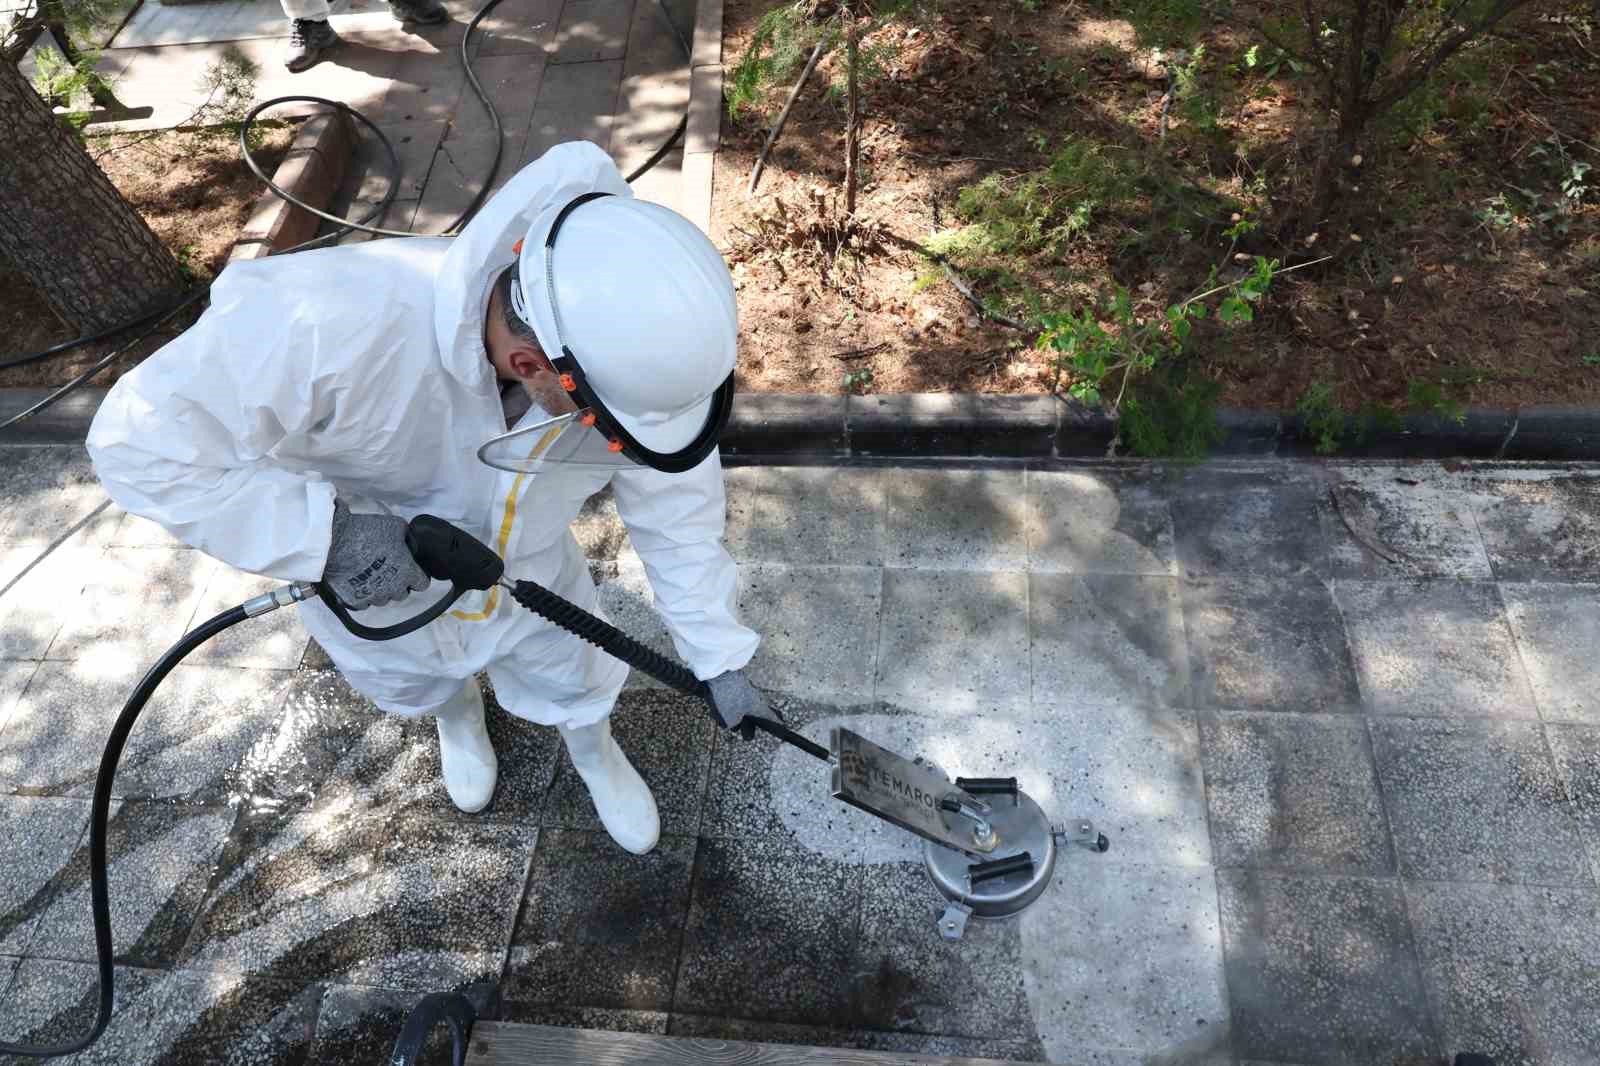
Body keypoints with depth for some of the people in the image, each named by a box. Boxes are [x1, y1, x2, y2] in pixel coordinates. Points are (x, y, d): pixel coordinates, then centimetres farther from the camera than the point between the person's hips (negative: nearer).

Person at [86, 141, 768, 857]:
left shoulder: (623, 346, -33)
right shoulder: (331, 322, -46)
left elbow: (678, 511, -17)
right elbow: (142, 440, -34)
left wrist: (719, 657, -11)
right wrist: (324, 532, -43)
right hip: (378, 596, -1)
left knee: (579, 684, 26)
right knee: (419, 687, 32)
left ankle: (593, 751, 63)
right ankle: (457, 716, 70)